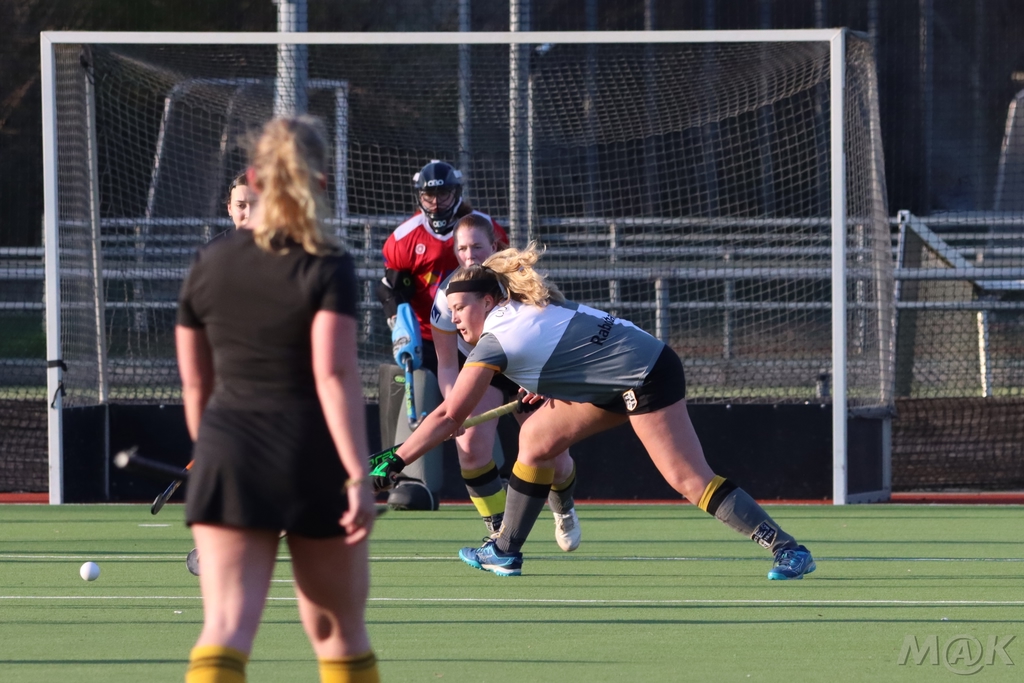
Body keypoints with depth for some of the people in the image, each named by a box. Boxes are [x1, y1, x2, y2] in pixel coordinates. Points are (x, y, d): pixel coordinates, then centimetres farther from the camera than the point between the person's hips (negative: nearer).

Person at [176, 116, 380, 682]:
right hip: (315, 462, -2)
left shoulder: (209, 265, 6)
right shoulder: (327, 268, -7)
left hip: (229, 461, 2)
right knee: (339, 631, 14)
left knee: (226, 629, -8)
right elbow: (334, 375, -17)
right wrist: (359, 476, -19)